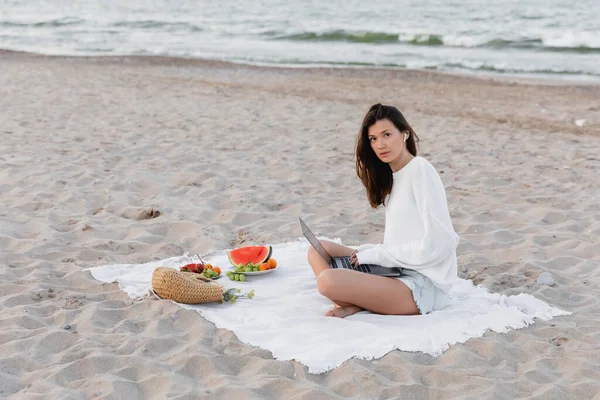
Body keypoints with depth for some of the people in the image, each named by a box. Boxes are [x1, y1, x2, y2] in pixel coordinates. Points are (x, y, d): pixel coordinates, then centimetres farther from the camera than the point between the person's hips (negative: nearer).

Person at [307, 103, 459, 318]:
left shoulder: (420, 171, -12)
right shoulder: (391, 177, 14)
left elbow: (440, 244, -18)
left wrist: (377, 255, -12)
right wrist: (366, 252, -2)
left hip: (423, 286, -10)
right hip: (397, 271, 10)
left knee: (327, 280, -27)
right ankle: (356, 301, -8)